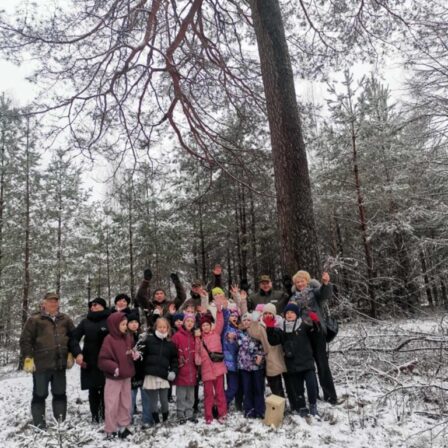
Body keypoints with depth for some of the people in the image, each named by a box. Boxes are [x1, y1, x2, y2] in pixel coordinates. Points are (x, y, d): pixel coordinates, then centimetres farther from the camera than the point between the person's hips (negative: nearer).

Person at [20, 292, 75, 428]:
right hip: (41, 365, -4)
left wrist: (71, 354, 10)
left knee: (60, 394, 13)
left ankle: (61, 422, 25)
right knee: (40, 394, 6)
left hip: (60, 364, 4)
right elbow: (25, 340, -5)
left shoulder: (65, 320, 7)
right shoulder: (34, 320, -5)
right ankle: (39, 424, 18)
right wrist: (28, 359, -10)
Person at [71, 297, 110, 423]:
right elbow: (74, 337, 6)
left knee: (105, 389, 2)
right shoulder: (86, 321, 7)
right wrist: (77, 353, -8)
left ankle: (105, 414, 18)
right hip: (89, 361, 3)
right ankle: (95, 415, 20)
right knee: (93, 390, 8)